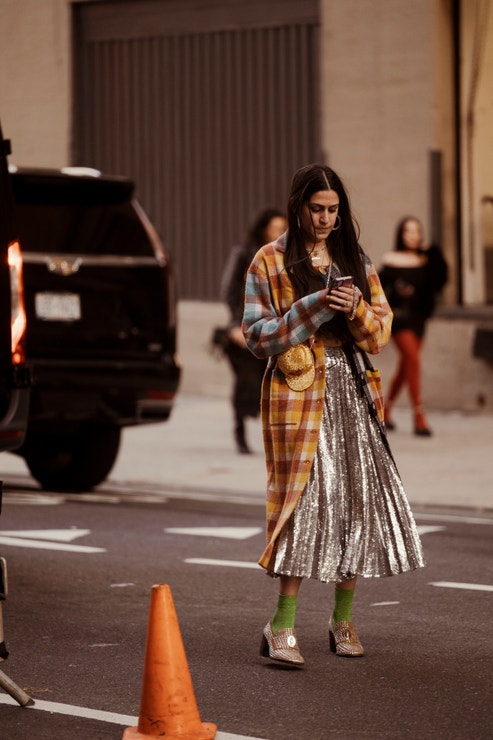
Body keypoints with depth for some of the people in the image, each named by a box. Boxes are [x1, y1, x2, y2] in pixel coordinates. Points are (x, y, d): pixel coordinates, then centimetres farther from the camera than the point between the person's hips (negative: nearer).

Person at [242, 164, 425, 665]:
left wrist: (357, 310, -10)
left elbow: (381, 331, 11)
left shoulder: (354, 260, 14)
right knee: (305, 497, -13)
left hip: (353, 392, 5)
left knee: (358, 498, 1)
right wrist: (314, 307, -16)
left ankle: (343, 620, 12)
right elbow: (257, 335, -5)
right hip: (299, 392, -4)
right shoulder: (270, 262, 2)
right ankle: (281, 627, -12)